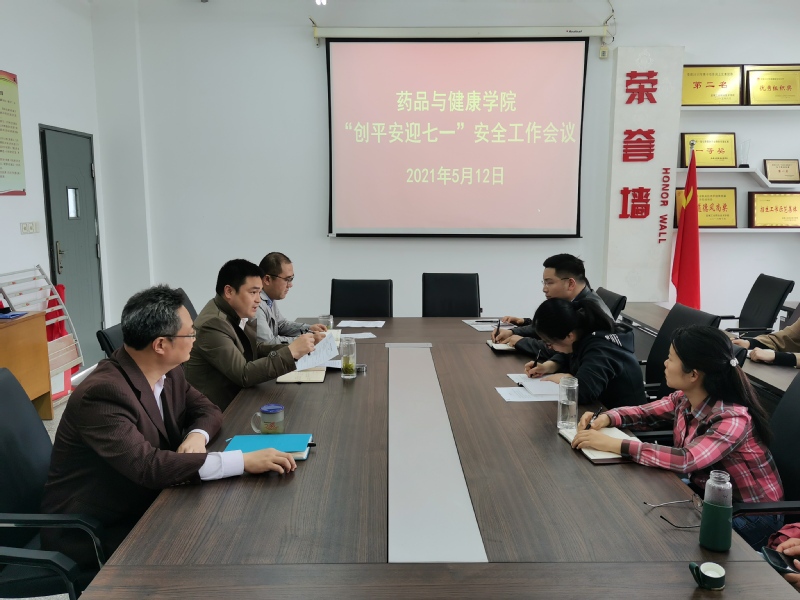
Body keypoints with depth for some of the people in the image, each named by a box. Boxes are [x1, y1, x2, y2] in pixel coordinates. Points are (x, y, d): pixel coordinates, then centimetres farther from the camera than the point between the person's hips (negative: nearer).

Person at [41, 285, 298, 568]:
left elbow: (206, 409, 9)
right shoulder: (101, 393, -29)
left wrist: (197, 435, -16)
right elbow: (148, 466, -37)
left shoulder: (168, 372, -4)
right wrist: (244, 461, -37)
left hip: (145, 506, 7)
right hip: (90, 531, -7)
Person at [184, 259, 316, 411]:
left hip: (236, 397, 8)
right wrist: (291, 352, -25)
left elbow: (254, 349, 14)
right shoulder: (212, 325, -23)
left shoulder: (237, 314, 2)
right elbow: (244, 374, -24)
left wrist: (292, 347, -2)